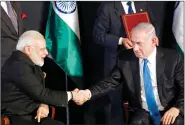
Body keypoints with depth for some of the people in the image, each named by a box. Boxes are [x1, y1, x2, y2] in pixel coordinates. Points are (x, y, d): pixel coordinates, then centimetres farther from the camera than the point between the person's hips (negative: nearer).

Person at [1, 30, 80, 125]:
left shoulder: (32, 63, 10)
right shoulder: (18, 65, -20)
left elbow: (40, 92, 15)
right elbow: (40, 93, -19)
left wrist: (44, 105, -8)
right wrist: (70, 95, -9)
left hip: (31, 115, 9)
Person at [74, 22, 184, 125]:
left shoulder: (173, 58, -6)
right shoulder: (125, 58, -3)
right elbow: (110, 82, -2)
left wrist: (177, 108, -19)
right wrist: (88, 93, -19)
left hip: (169, 112, -1)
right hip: (143, 112, 1)